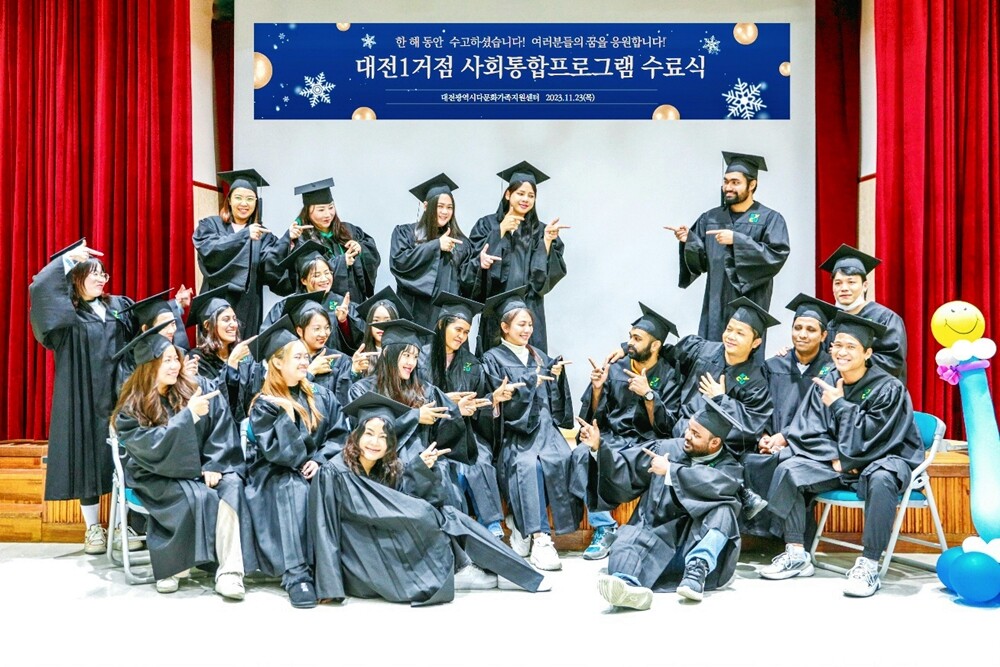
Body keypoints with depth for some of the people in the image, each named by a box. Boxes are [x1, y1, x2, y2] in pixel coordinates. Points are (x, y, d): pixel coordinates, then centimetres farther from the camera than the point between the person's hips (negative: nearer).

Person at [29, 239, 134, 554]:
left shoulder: (121, 306, 13)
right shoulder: (66, 314, 2)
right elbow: (39, 289, -15)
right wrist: (69, 256, -13)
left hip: (119, 397, 3)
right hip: (84, 399, -2)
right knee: (88, 458, 1)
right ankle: (93, 528, 12)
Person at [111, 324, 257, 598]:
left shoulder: (196, 388, 0)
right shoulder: (132, 408, -6)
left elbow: (221, 429, -1)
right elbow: (154, 447, -20)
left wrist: (214, 466, -13)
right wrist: (189, 414, -27)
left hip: (200, 470, 3)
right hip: (157, 477, -2)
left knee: (231, 487, -28)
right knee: (197, 497, -33)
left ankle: (230, 572, -31)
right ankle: (172, 566, -12)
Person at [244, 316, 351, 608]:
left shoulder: (320, 396, 10)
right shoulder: (264, 405, -3)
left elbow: (340, 434, 4)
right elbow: (276, 452, -14)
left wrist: (319, 458, -12)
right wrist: (288, 412, -20)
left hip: (316, 471, 3)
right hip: (277, 477, -3)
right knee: (293, 489, -36)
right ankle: (296, 574, -37)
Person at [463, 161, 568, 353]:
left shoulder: (539, 230, 11)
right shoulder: (487, 225, 9)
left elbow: (551, 272, 1)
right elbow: (475, 263, -3)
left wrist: (547, 240, -13)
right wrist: (501, 231, -6)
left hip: (528, 309, 1)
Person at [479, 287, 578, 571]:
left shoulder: (540, 357, 23)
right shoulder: (492, 359, 8)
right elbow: (500, 400, -6)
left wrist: (556, 378, 1)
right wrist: (536, 379, -7)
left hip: (544, 428, 4)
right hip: (514, 433, -4)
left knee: (562, 459, -29)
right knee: (528, 464, -35)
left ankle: (521, 522, -22)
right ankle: (539, 538, -36)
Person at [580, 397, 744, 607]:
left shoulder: (729, 467, 3)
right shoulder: (667, 448, 10)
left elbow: (714, 483, -20)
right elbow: (625, 470, 6)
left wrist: (670, 470, -14)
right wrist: (598, 449, -8)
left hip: (699, 544, -1)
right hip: (654, 538, 1)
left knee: (723, 509, -25)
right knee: (629, 538, -31)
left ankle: (698, 569, -40)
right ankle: (629, 585, -61)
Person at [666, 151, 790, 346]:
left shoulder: (770, 219, -1)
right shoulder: (710, 218, 11)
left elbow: (777, 255, -14)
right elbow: (701, 262, 9)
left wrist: (737, 240, -20)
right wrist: (688, 240, -12)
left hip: (750, 303, -4)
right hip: (716, 304, 4)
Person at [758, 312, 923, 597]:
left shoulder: (888, 388, -14)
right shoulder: (825, 385, -1)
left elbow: (873, 438, -21)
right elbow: (809, 432, -2)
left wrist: (840, 405, -19)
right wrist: (835, 458, -17)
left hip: (885, 458, -5)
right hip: (836, 460, 5)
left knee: (880, 480, -40)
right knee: (787, 469, -16)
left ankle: (869, 565, -30)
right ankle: (796, 555, -12)